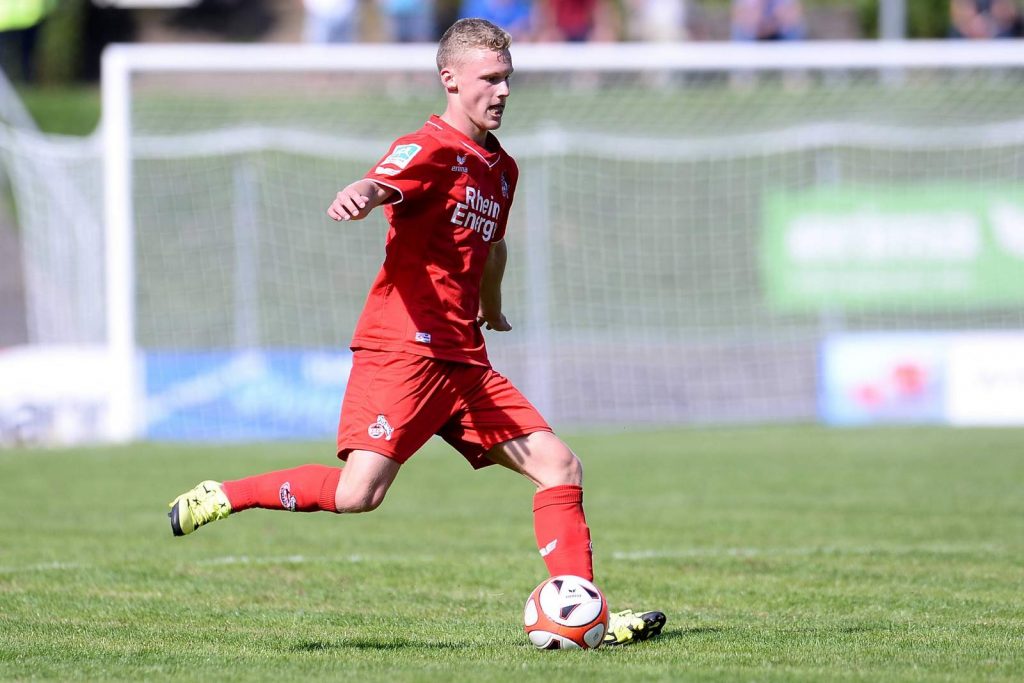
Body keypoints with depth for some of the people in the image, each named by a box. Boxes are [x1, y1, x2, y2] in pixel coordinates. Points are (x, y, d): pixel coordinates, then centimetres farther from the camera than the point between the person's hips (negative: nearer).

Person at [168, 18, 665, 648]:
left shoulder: (501, 168, 19)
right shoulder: (429, 149, -7)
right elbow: (378, 185, -29)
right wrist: (355, 198, -53)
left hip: (465, 360, 8)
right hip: (402, 350, -8)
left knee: (560, 466, 1)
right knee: (358, 493, -19)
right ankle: (221, 498, -1)